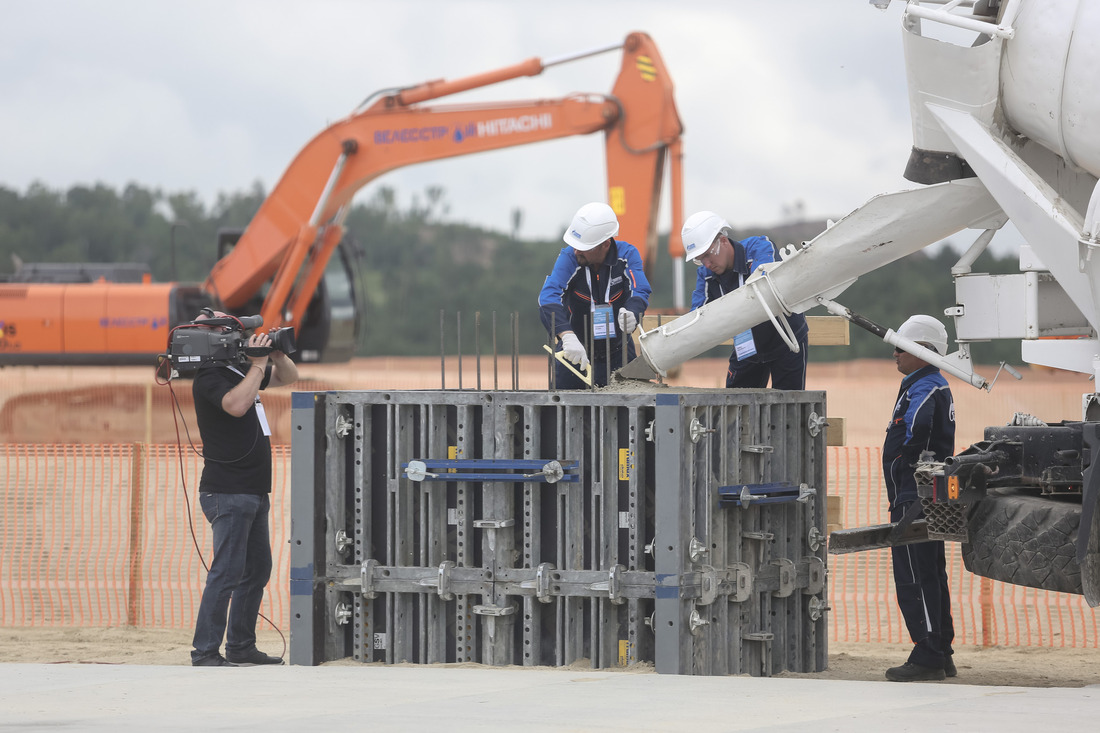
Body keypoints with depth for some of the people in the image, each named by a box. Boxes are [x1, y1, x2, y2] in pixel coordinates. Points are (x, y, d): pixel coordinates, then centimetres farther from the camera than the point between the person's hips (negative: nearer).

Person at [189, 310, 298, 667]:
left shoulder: (240, 370, 15)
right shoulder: (209, 378, -12)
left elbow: (288, 377, 26)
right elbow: (236, 405, -31)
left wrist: (276, 354, 6)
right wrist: (258, 365, -21)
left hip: (253, 491, 10)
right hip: (228, 493, -10)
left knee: (258, 569, 13)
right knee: (227, 571, -12)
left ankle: (241, 647, 19)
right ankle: (205, 651, -11)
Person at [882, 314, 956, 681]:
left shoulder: (924, 389, -15)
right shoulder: (937, 386, 19)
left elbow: (917, 426, -35)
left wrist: (907, 457, -20)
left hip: (914, 498, -11)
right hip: (927, 499, 11)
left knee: (914, 579, -9)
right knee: (930, 577, 15)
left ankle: (927, 657, -9)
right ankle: (941, 655, 20)